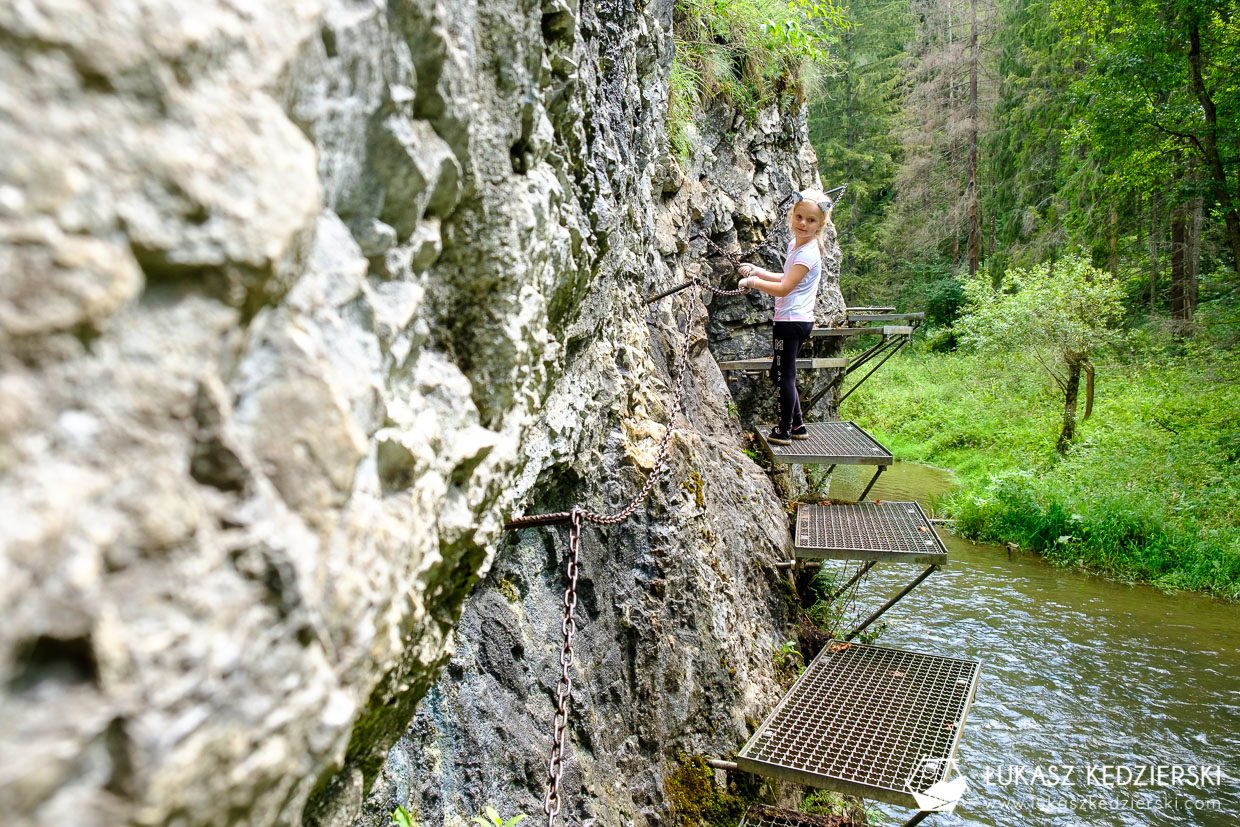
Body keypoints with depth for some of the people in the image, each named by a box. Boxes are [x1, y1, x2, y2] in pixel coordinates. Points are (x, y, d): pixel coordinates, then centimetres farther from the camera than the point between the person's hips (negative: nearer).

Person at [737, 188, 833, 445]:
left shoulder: (807, 253, -18)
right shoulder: (795, 244, 12)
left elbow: (783, 288, -23)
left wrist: (753, 282, -13)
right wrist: (758, 271, 15)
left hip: (792, 320, -10)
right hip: (794, 320, 10)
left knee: (785, 375, -1)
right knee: (780, 372, 17)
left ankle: (784, 430, 10)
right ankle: (798, 425, 26)